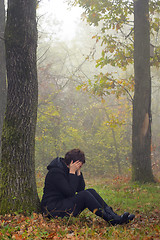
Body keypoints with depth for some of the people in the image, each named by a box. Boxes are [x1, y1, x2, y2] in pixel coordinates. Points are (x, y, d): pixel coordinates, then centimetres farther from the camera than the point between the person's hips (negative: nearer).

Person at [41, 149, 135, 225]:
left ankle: (113, 215, -17)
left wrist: (78, 172, -3)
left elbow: (81, 189, 7)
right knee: (85, 195, -26)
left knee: (91, 191, -7)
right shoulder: (56, 172, -18)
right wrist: (72, 172, -19)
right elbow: (70, 192, -24)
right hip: (53, 209, -9)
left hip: (65, 203, 9)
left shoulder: (67, 170, 11)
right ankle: (111, 219, -28)